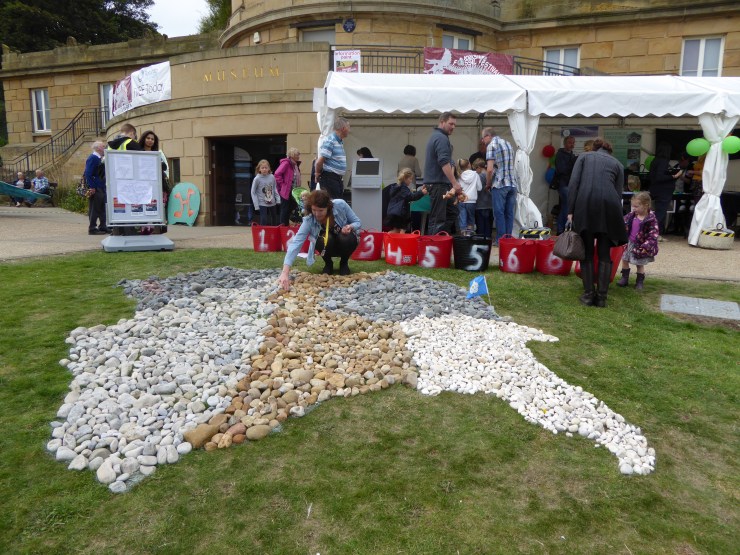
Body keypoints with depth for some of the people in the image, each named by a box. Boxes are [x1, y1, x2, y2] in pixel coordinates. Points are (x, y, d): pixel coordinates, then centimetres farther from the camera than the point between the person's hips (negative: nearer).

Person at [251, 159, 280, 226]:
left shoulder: (272, 177, -3)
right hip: (262, 204, -4)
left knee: (274, 220, 15)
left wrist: (278, 199, 1)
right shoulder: (257, 179, -11)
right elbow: (253, 192, -6)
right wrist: (256, 204, -9)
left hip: (272, 203, 4)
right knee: (264, 221, -6)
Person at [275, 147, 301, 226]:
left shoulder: (295, 164, 12)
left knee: (290, 210, 13)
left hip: (294, 192, 8)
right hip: (286, 192, -8)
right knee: (285, 210, -1)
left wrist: (298, 188, 9)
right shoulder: (286, 163, -14)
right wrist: (282, 185, -16)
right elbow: (277, 174, -21)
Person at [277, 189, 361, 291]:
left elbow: (357, 222, -12)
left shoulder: (340, 205, -28)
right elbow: (296, 243, -39)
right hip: (328, 247, 0)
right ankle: (328, 264, -1)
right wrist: (285, 273, -52)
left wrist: (350, 227, -38)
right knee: (325, 239, -34)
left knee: (347, 239, -34)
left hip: (345, 242, 1)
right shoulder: (309, 220, -30)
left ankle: (344, 263, -1)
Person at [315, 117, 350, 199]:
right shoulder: (330, 141, -15)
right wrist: (318, 175, -6)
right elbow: (319, 161, -19)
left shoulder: (340, 142, 15)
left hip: (337, 179, 9)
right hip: (329, 178, -9)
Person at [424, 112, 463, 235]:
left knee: (451, 213, 14)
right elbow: (444, 162, -24)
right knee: (437, 219, -8)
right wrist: (455, 183, -25)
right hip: (438, 184, -11)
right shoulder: (441, 138, -13)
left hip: (440, 183, 11)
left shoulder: (436, 136, 20)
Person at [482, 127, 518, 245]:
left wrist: (488, 184, -1)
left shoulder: (491, 145, -7)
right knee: (509, 213, 9)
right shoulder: (507, 143, 18)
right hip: (513, 183, 7)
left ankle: (501, 240, 2)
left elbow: (490, 169, -15)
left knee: (499, 213, 0)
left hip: (500, 184, -7)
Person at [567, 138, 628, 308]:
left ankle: (589, 294, 11)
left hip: (585, 202, -1)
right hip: (609, 203, 1)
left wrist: (570, 211, 3)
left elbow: (573, 183, 6)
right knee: (605, 254, 10)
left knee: (587, 252, 10)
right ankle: (602, 296, 10)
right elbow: (619, 192, 19)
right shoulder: (617, 163, 26)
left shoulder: (584, 156, 23)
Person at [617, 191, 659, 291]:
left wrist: (646, 247, -29)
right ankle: (625, 278, 27)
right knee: (625, 260, 13)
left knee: (640, 264, 8)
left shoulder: (651, 220, -19)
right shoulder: (630, 216, -4)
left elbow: (653, 236, -21)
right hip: (629, 243, 5)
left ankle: (640, 282, 21)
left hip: (641, 246, -5)